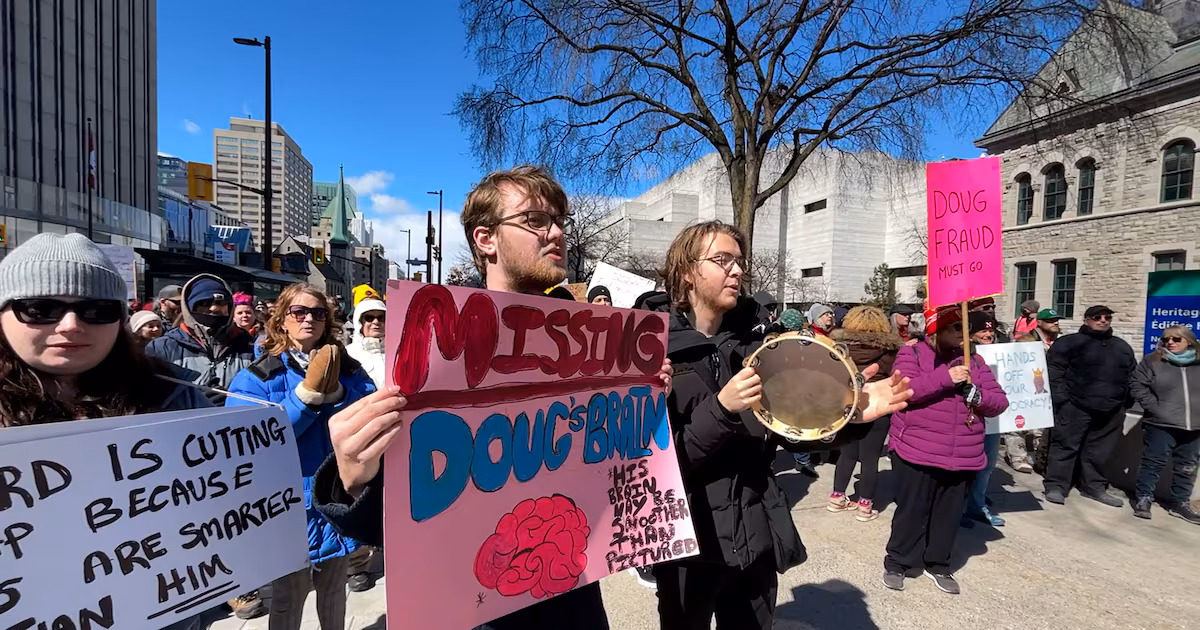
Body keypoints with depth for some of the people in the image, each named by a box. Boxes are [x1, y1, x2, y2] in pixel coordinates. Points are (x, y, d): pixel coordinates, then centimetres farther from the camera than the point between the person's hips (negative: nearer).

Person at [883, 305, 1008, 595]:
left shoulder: (972, 360, 11)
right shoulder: (912, 354, -5)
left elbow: (999, 402, 7)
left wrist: (972, 392, -14)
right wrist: (946, 378, -22)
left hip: (962, 456, 5)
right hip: (917, 452, -5)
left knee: (949, 514, 15)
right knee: (911, 511, 4)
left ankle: (938, 564, 33)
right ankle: (896, 563, 20)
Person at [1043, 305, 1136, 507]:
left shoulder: (1122, 346, 17)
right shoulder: (1069, 342, -4)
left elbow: (1133, 376, 22)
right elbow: (1053, 372, -9)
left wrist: (1127, 400, 12)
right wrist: (1060, 398, -15)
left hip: (1112, 410, 6)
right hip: (1075, 406, -6)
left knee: (1099, 451, 13)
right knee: (1066, 446, -3)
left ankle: (1094, 487, 26)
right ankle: (1056, 486, 3)